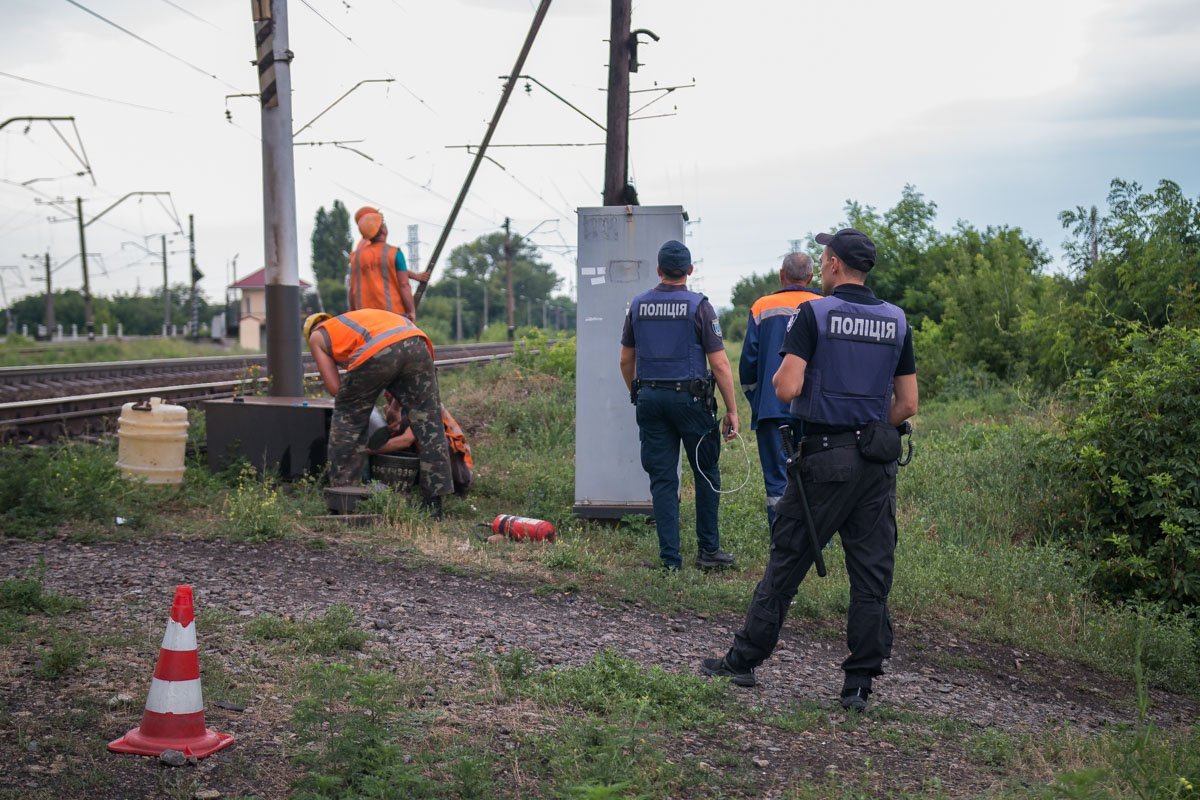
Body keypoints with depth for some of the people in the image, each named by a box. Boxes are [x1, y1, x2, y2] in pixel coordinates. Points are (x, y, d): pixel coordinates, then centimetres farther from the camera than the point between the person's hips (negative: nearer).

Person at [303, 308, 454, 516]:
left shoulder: (316, 336, 29)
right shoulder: (355, 317, 44)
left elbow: (335, 388, 18)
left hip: (376, 354, -4)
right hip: (415, 342, 4)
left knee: (347, 420, 18)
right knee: (428, 423, 10)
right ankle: (434, 503, 11)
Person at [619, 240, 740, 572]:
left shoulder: (638, 305, 5)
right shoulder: (698, 306, -7)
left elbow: (626, 360, 11)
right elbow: (719, 364, -10)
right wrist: (732, 410, -4)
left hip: (650, 398, 3)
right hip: (689, 397, -3)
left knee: (662, 479, 6)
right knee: (706, 473, 11)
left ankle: (670, 557, 7)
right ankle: (708, 550, 16)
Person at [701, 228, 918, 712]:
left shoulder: (815, 313, -7)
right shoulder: (896, 321, 8)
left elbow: (787, 388, -16)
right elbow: (907, 405, 7)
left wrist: (779, 373, 6)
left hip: (824, 458, -4)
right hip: (877, 459, 4)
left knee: (787, 560, 4)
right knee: (872, 572, 6)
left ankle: (744, 660, 15)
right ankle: (859, 683, 10)